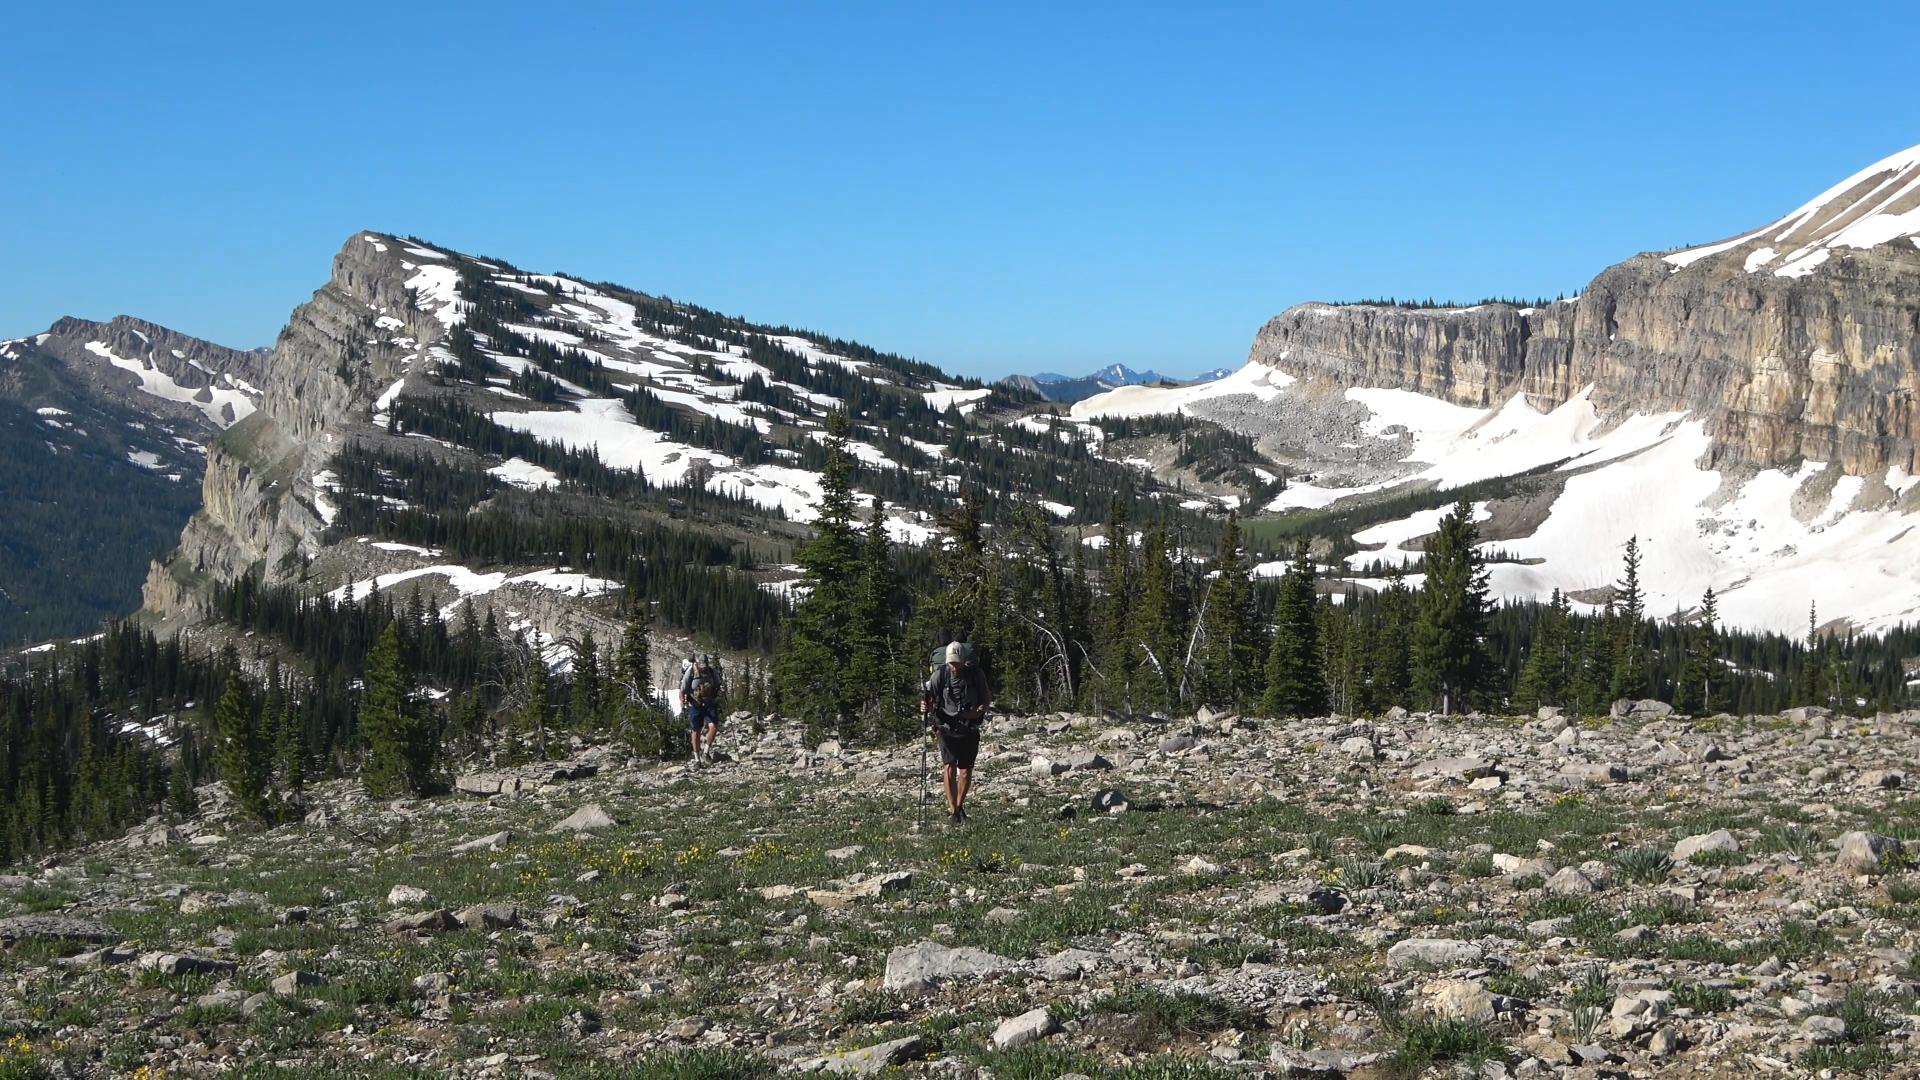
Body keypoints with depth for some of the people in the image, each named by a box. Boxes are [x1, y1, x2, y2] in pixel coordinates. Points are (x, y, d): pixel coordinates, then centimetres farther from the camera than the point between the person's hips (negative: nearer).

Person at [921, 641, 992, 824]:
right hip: (947, 727, -2)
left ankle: (960, 805, 28)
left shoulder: (976, 675, -4)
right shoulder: (940, 675, -8)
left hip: (969, 729, 2)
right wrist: (925, 706, -25)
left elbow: (987, 699, 6)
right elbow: (930, 700, -2)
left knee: (966, 770, 8)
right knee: (949, 767, -14)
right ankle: (952, 809, -12)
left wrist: (980, 711, -14)